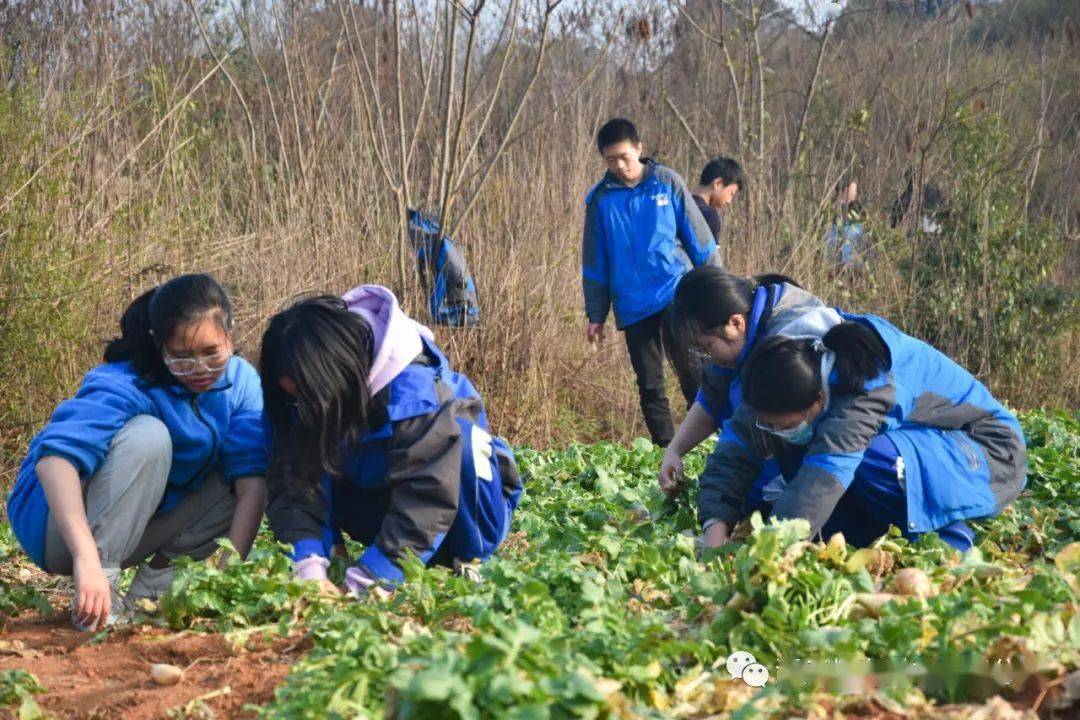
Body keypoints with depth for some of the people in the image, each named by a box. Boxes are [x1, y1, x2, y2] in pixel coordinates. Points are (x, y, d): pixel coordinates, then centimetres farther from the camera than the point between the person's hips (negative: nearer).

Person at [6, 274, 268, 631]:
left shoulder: (241, 380, -10)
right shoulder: (123, 386, -27)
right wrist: (86, 558, -55)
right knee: (146, 436, -31)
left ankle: (154, 584, -9)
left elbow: (252, 475, -17)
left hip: (138, 526, 6)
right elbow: (55, 457, -42)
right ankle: (102, 595, -28)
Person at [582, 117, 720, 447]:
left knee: (694, 377, -11)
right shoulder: (600, 198, 4)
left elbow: (699, 238, 5)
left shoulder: (667, 182, 0)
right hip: (634, 306, 2)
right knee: (650, 386, 6)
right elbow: (594, 262, 11)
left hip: (678, 295, -2)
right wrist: (596, 315, 10)